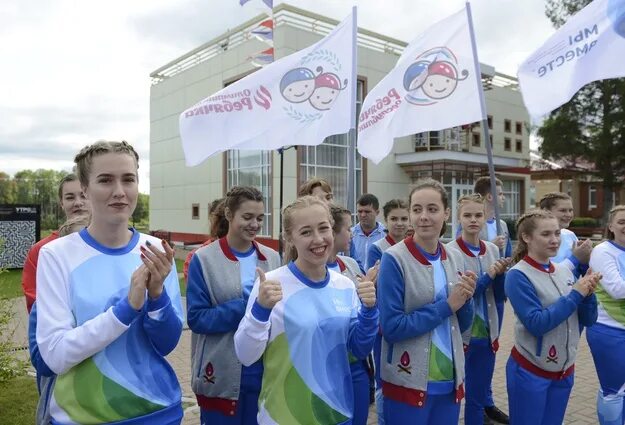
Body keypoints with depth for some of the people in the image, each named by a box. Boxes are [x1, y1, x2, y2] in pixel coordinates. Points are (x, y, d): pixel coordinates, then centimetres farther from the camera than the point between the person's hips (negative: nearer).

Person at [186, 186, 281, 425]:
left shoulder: (272, 258, 3)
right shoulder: (204, 259, -8)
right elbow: (196, 318, -12)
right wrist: (247, 306, -22)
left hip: (265, 371, 4)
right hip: (222, 376, -3)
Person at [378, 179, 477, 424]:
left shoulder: (454, 258, 2)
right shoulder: (394, 259, -15)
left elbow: (462, 325, 9)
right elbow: (391, 327, -18)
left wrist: (466, 299, -11)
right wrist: (446, 305, -17)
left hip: (450, 380, 5)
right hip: (408, 383, -5)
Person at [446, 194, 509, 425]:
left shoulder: (493, 250, 4)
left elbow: (500, 296, 6)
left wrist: (501, 274, -12)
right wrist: (488, 275, -21)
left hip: (487, 334, 5)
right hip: (459, 334, -5)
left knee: (478, 398, 17)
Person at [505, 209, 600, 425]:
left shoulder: (565, 271, 2)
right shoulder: (518, 275, -16)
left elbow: (588, 320, 4)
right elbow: (537, 324, -23)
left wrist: (588, 293, -15)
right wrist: (576, 294, -20)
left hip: (565, 370, 6)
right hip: (530, 372, -5)